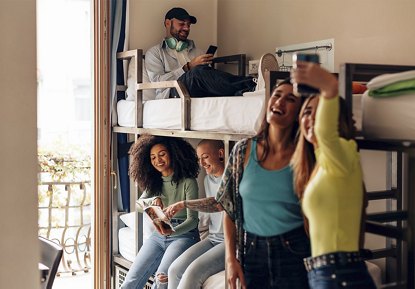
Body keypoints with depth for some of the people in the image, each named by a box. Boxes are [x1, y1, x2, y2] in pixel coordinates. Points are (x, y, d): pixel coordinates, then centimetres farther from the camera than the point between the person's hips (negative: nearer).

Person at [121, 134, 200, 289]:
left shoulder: (188, 182, -8)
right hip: (158, 235, 5)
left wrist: (172, 231, -31)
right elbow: (139, 204, 1)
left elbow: (192, 219, -12)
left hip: (183, 234, -5)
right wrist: (153, 200, -21)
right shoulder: (154, 182, 12)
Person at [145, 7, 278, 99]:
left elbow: (210, 78, 21)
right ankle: (252, 86, -53)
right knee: (198, 72, -35)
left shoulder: (197, 52, 33)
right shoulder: (155, 52, 20)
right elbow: (157, 81, 0)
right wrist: (189, 67, -7)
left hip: (202, 94, 4)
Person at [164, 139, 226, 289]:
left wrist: (184, 204, -24)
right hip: (213, 238, 8)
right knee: (175, 270, -11)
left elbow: (220, 203, -27)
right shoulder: (208, 178, 16)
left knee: (193, 272, -25)